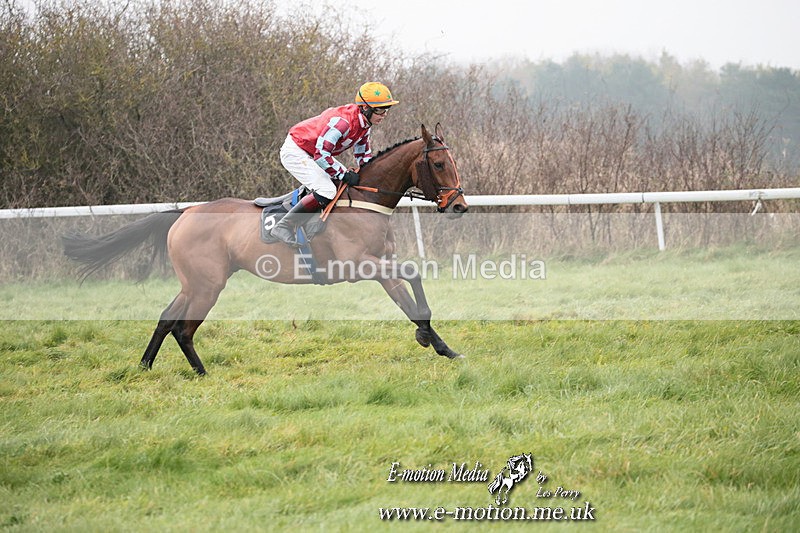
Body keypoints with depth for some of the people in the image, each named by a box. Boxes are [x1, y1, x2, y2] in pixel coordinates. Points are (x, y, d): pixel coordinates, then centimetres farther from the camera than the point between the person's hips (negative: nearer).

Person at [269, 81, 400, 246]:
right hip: (295, 151, -10)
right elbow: (321, 154, -30)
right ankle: (284, 227, -18)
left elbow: (364, 157, 11)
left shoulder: (365, 124, -1)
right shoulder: (342, 122, -31)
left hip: (311, 155, 10)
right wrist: (344, 174, -25)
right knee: (326, 192, -25)